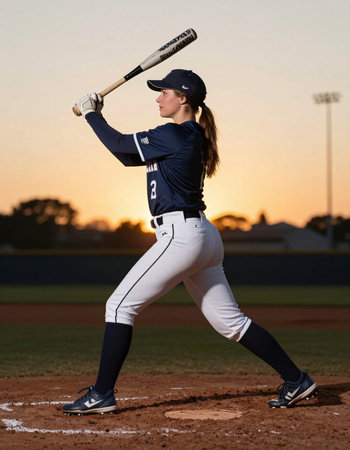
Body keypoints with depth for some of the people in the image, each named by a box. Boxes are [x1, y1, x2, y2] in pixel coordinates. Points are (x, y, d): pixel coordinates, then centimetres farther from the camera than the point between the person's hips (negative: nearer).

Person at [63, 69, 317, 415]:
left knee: (120, 306, -4)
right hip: (202, 236, 10)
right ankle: (297, 380, 14)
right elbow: (129, 156, 22)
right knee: (230, 320, 12)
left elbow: (120, 145, -6)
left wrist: (90, 114, 9)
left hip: (180, 235, -10)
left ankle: (101, 395, -2)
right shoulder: (192, 137, 17)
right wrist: (97, 116, 17)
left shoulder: (173, 136, -12)